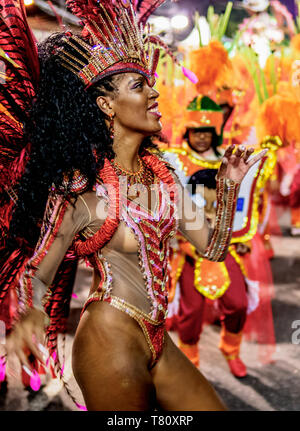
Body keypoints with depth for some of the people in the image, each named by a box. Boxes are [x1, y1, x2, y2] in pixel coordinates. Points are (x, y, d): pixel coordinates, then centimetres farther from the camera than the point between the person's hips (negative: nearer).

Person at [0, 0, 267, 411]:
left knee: (213, 406, 11)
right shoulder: (81, 183, -13)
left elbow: (213, 247, 9)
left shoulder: (162, 173, 6)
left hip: (156, 343, 7)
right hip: (109, 342, -6)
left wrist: (229, 187, -1)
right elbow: (38, 272, -12)